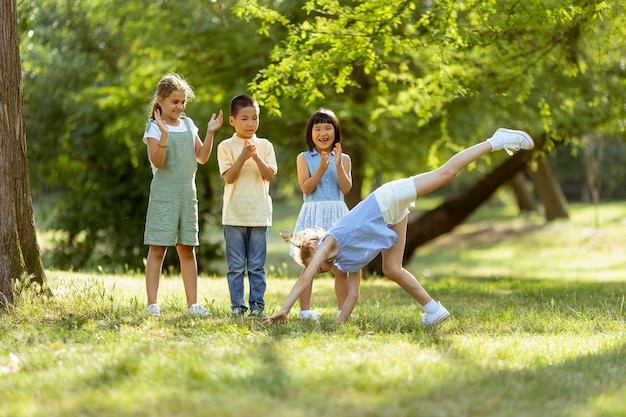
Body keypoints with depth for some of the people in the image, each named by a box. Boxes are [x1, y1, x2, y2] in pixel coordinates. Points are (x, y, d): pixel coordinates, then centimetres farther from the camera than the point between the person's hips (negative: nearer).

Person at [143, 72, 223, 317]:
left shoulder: (188, 125, 11)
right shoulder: (154, 128, -6)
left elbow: (202, 157, 12)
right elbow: (157, 162, -18)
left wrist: (210, 133, 0)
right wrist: (164, 134, -29)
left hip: (187, 194, 5)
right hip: (164, 194, -5)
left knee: (187, 249, 8)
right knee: (158, 249, -3)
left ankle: (193, 303, 11)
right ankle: (152, 304, -1)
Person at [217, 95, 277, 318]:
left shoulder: (265, 146, 7)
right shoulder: (226, 147, 2)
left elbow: (269, 175, -2)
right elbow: (228, 177, -7)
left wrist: (256, 157, -16)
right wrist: (242, 158, -19)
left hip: (259, 214, 1)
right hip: (234, 214, -1)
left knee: (257, 265, 3)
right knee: (236, 265, 2)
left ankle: (257, 305, 8)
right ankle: (237, 306, 7)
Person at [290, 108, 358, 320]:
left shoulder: (343, 158, 8)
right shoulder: (304, 158, 3)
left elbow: (346, 188, -3)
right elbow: (306, 188, -7)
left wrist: (338, 165, -14)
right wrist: (321, 169, -18)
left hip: (337, 214, 2)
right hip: (313, 214, -1)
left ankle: (343, 310, 8)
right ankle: (305, 309, 2)